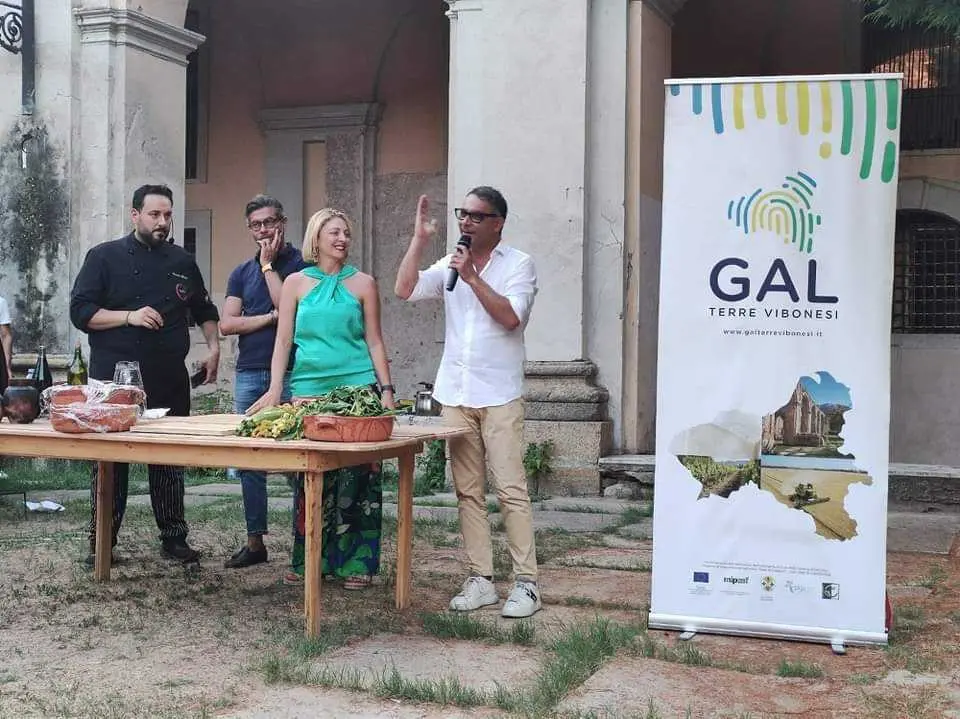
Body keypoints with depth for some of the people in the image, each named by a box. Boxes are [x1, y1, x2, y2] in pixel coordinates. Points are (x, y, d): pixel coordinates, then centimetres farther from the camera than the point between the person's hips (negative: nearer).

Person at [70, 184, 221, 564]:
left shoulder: (182, 262, 12)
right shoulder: (104, 257, 1)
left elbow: (205, 312, 24)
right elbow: (81, 312, -6)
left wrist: (214, 348, 9)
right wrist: (130, 316, -17)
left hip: (169, 380, 3)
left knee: (170, 461, 8)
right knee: (110, 461, 1)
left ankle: (173, 537, 18)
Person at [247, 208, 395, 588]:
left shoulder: (363, 284, 6)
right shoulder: (296, 282, 9)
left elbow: (374, 341, 7)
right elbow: (284, 340, 7)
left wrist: (386, 391, -1)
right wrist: (275, 389, -2)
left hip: (357, 388, -1)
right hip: (309, 387, 1)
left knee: (355, 478, -1)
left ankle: (356, 561, 8)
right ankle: (308, 560, 15)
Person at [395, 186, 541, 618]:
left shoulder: (519, 265, -1)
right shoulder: (451, 265, 12)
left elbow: (510, 317, -15)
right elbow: (404, 290, 1)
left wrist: (472, 278, -14)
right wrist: (420, 239, -2)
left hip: (499, 396, -5)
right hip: (455, 394, 5)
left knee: (511, 490, -7)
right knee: (467, 492, 6)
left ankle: (526, 583, -2)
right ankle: (480, 580, 13)